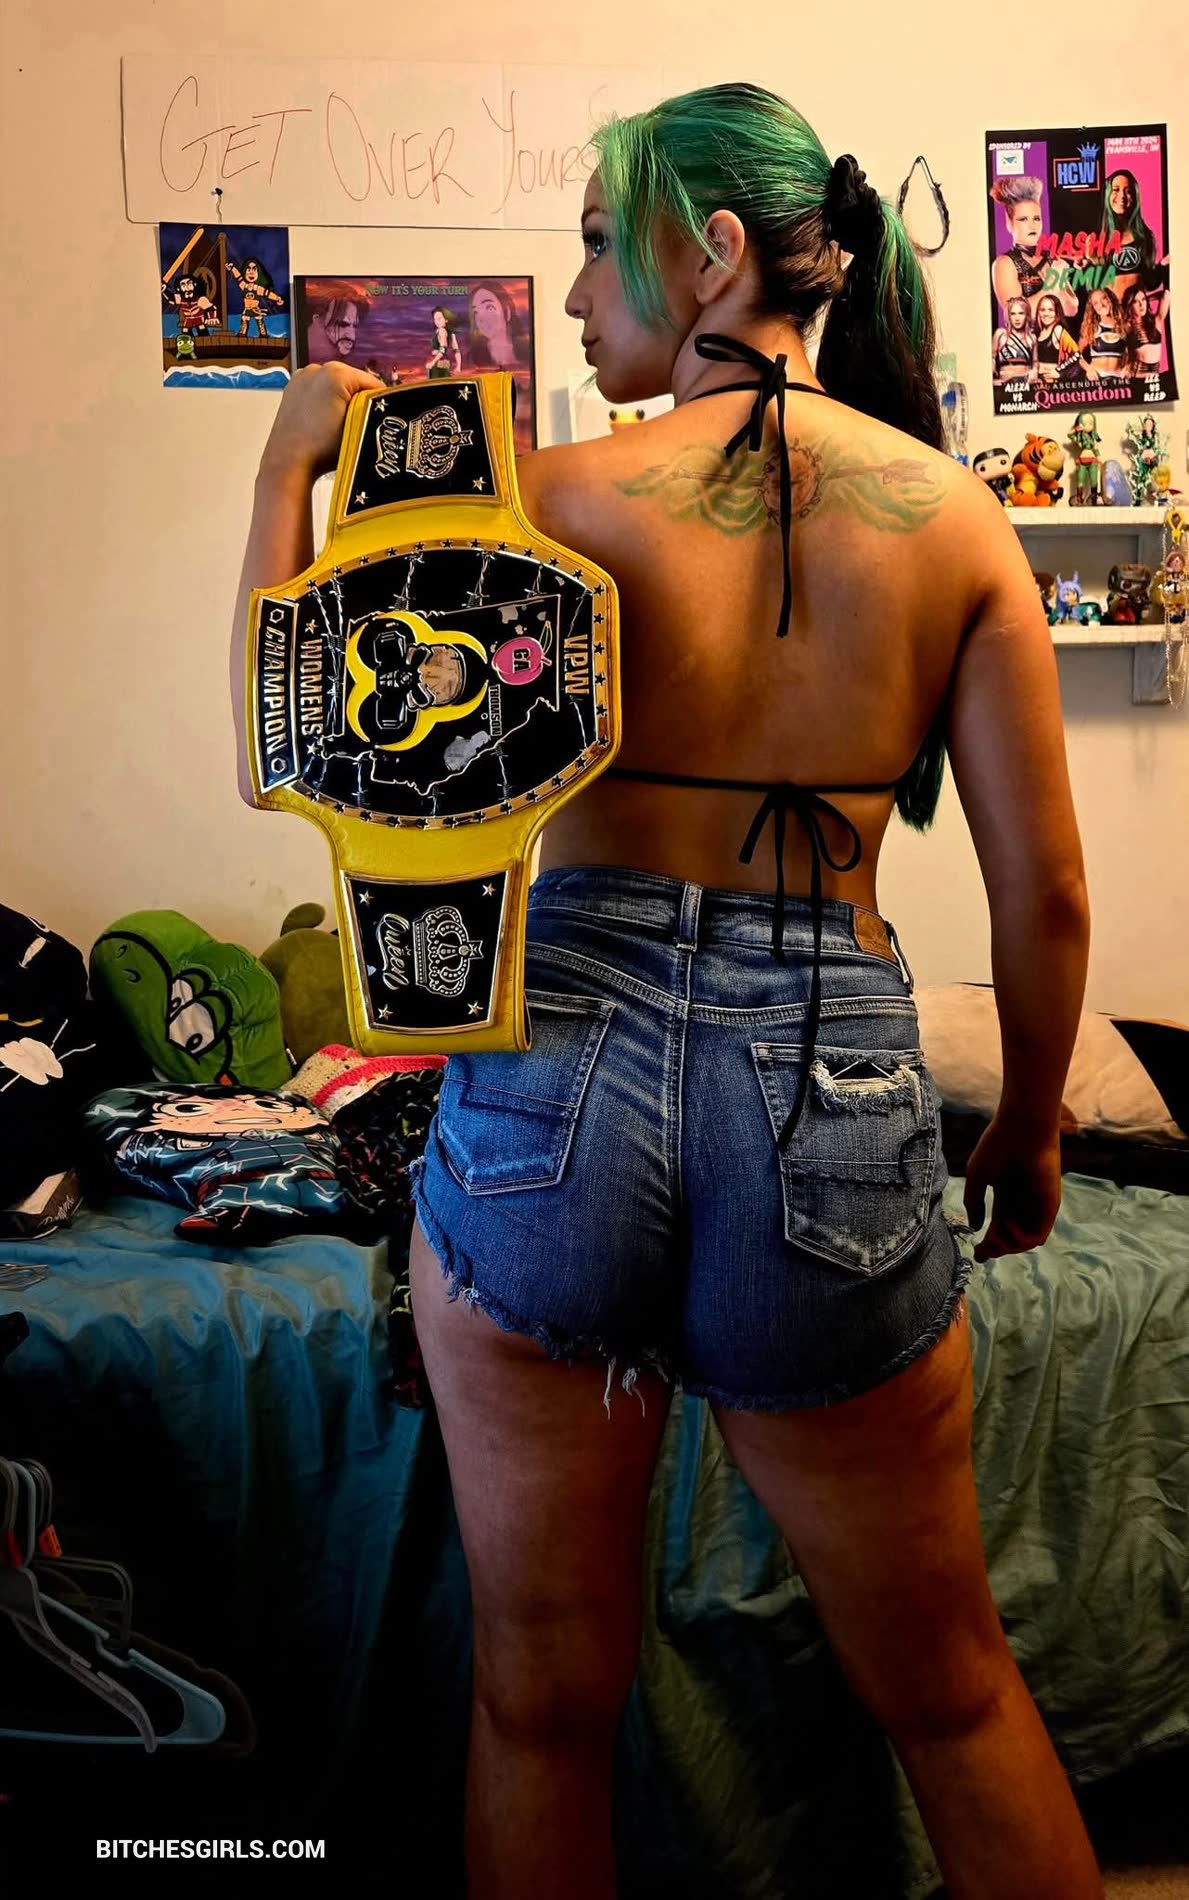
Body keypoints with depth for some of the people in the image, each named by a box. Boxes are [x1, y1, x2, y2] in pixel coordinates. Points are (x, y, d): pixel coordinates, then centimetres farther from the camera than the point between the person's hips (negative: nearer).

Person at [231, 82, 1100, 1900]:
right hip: (832, 1095, 2)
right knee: (949, 1696, 24)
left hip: (552, 1080, -1)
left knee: (541, 1700, 20)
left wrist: (288, 469, 8)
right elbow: (1045, 893, 2)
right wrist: (1030, 1128, 17)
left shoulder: (558, 498, -5)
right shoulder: (955, 510, 1)